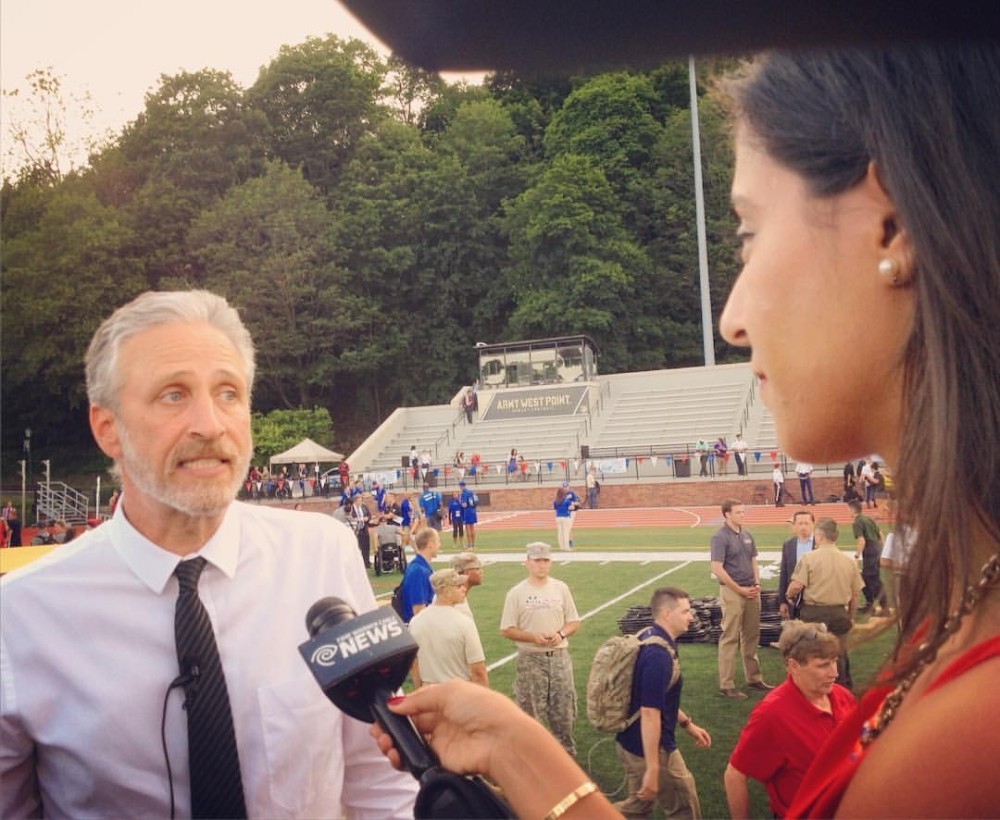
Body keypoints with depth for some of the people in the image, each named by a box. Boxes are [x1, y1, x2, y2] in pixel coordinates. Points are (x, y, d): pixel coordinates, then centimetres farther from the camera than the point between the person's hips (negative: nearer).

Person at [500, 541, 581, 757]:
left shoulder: (561, 588, 4)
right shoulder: (516, 593, -5)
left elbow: (574, 621, 9)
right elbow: (506, 630, -4)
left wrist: (561, 634, -11)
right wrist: (533, 637, -18)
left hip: (559, 657, 3)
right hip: (530, 659, -3)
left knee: (563, 709, 9)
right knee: (529, 710, 4)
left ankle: (567, 753, 25)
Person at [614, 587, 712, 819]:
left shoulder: (648, 638, 4)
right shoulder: (659, 655, -27)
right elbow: (649, 714, -28)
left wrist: (687, 724, 20)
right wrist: (652, 770, -25)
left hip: (632, 743, 9)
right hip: (650, 748, -9)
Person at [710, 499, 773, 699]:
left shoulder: (747, 535, 11)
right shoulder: (720, 537, -12)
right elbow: (717, 569, -16)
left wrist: (757, 584, 2)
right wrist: (740, 589, -13)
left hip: (751, 592, 7)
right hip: (732, 592, -7)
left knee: (752, 636, 14)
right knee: (730, 639, -2)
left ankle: (753, 678, 27)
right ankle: (726, 685, 3)